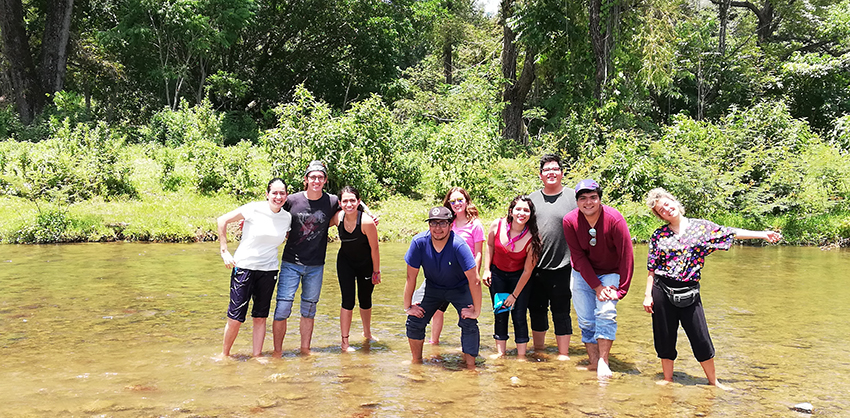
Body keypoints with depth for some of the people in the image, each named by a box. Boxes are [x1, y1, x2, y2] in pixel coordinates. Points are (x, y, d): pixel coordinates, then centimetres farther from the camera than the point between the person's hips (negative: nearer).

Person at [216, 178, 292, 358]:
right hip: (244, 267, -4)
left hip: (268, 270, 4)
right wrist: (224, 250, -9)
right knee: (235, 318, -1)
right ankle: (224, 354, 20)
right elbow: (222, 220, -7)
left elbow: (288, 238, 22)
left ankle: (257, 354, 22)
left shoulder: (287, 217, 2)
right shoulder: (254, 209, -11)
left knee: (260, 316, 10)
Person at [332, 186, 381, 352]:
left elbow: (374, 249, -18)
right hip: (345, 262, 1)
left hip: (366, 264, -1)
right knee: (348, 301, -7)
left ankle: (367, 333, 39)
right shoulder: (337, 218, -19)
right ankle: (344, 342, 2)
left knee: (365, 300, 14)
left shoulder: (367, 222, -29)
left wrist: (376, 271, -10)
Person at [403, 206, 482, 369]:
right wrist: (408, 306, -11)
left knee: (469, 324, -19)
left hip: (460, 288, -3)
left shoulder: (459, 246, -33)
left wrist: (476, 311, -26)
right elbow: (411, 277, -16)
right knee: (414, 322, -2)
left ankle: (470, 365, -7)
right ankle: (416, 361, 21)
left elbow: (474, 280, -30)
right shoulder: (419, 242, -25)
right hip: (432, 287, 3)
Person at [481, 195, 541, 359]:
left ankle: (521, 356, 6)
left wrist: (514, 295, -11)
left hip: (518, 277, -2)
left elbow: (527, 271, -16)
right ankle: (501, 352, 16)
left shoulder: (532, 239, -26)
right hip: (497, 274, 2)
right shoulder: (497, 225, -20)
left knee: (519, 316, -4)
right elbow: (489, 245, 2)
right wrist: (486, 270, 0)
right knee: (500, 314, 6)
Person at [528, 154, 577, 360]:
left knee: (561, 311, 4)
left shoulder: (572, 198, -1)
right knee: (536, 310, 14)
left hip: (561, 267, -4)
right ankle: (538, 349, 30)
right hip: (535, 267, 4)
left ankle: (563, 353, 17)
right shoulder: (532, 198, 10)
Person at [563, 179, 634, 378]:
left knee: (606, 313, -19)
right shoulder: (570, 221, -16)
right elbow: (578, 257, -13)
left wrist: (620, 289, -16)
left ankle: (603, 362, -11)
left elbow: (627, 256, -17)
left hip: (610, 273, -2)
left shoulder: (614, 219, -22)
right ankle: (593, 363, 12)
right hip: (583, 274, 2)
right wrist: (597, 286, -17)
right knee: (586, 320, 1)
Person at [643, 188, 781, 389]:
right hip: (662, 290, 0)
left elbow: (731, 233, 5)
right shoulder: (659, 235, 3)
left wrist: (763, 234, 0)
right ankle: (667, 379, 24)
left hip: (689, 291, 0)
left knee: (701, 339, 1)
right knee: (665, 337, 7)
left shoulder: (701, 226, 4)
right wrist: (648, 295, 1)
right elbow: (651, 269, 5)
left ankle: (713, 381, 20)